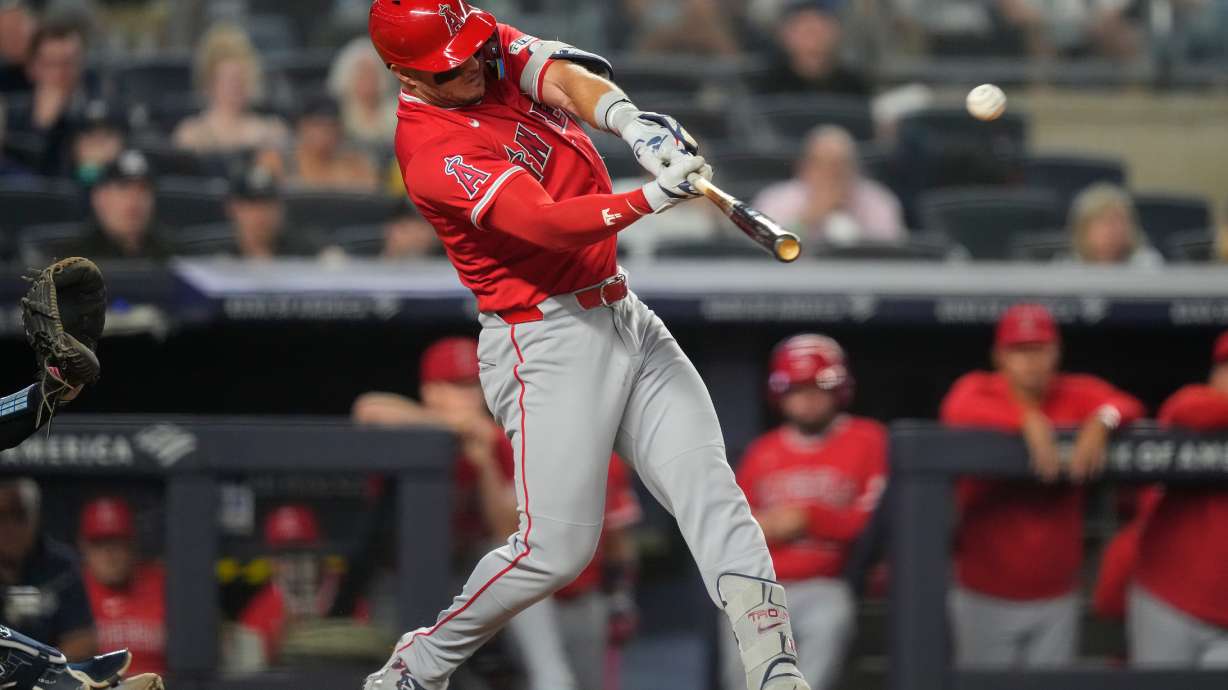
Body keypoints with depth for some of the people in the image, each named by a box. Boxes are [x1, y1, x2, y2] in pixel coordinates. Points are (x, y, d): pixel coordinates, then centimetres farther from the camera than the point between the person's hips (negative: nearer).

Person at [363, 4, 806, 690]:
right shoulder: (434, 155, -19)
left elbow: (565, 78, -14)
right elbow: (546, 223, -30)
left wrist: (626, 117, -37)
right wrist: (654, 197, -45)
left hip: (625, 317, 7)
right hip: (547, 341, -7)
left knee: (711, 489, -7)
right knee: (557, 549, -9)